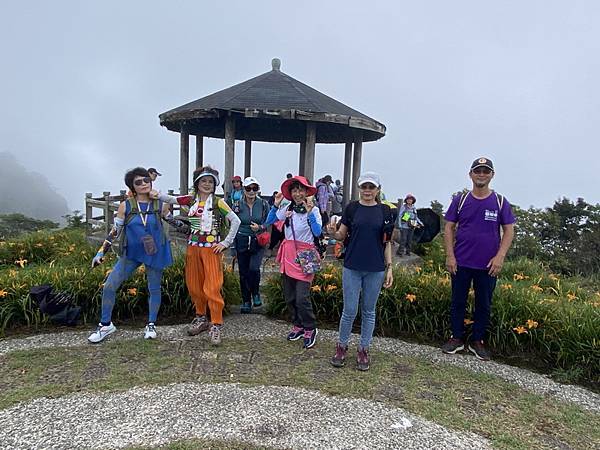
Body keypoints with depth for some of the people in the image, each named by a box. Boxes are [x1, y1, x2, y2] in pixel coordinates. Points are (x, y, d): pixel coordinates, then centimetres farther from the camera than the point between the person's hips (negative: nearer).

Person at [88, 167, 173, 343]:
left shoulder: (161, 205, -6)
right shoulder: (126, 205, -5)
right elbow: (114, 231, 1)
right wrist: (101, 252, 1)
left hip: (155, 253, 0)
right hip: (131, 253, 1)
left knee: (154, 289, 9)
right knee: (109, 286, -4)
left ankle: (151, 325, 29)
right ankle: (105, 325, 16)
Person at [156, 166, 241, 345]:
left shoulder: (218, 202, -5)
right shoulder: (191, 200, 7)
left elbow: (235, 221, -7)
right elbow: (170, 199, 5)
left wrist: (226, 242, -9)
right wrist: (156, 193, -12)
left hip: (212, 248, -5)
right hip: (193, 247, 5)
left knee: (212, 288, -8)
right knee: (194, 285, 12)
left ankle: (216, 325, 3)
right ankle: (201, 318, 30)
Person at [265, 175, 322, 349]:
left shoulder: (313, 210, -6)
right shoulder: (287, 208, 5)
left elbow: (317, 233, -18)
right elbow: (268, 222, 7)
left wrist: (310, 212, -24)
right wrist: (276, 205, -1)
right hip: (288, 253, 5)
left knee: (302, 297, -9)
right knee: (289, 296, 13)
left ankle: (310, 329, 12)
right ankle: (298, 325, 31)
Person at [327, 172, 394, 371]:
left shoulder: (384, 211, 2)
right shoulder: (352, 208, 0)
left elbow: (387, 242, 6)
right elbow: (342, 235, 5)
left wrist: (389, 268, 2)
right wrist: (332, 232, -17)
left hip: (375, 269, 1)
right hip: (352, 267, -1)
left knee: (368, 311, 11)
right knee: (350, 310, 3)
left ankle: (363, 350, 26)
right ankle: (341, 347, 23)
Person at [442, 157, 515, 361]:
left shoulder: (500, 202, 1)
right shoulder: (460, 199, 1)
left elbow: (509, 230, 2)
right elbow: (449, 228, 1)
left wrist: (500, 256, -10)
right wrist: (450, 256, -6)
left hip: (488, 265, 0)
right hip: (461, 262, 0)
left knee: (484, 304, 11)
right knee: (458, 302, 9)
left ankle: (477, 341, 27)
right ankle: (457, 338, 25)